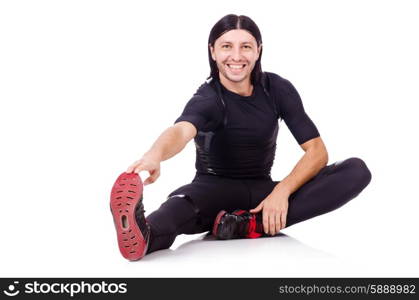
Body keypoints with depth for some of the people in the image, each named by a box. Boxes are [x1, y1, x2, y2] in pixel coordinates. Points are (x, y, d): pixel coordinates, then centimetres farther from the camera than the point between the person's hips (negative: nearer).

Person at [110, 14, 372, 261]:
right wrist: (154, 156, -63)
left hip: (262, 192, 4)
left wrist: (282, 191, -25)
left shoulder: (278, 89, -4)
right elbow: (181, 131, -38)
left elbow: (317, 151, -7)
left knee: (357, 170, -19)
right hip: (216, 190, -3)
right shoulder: (207, 99, -14)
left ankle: (251, 225, -35)